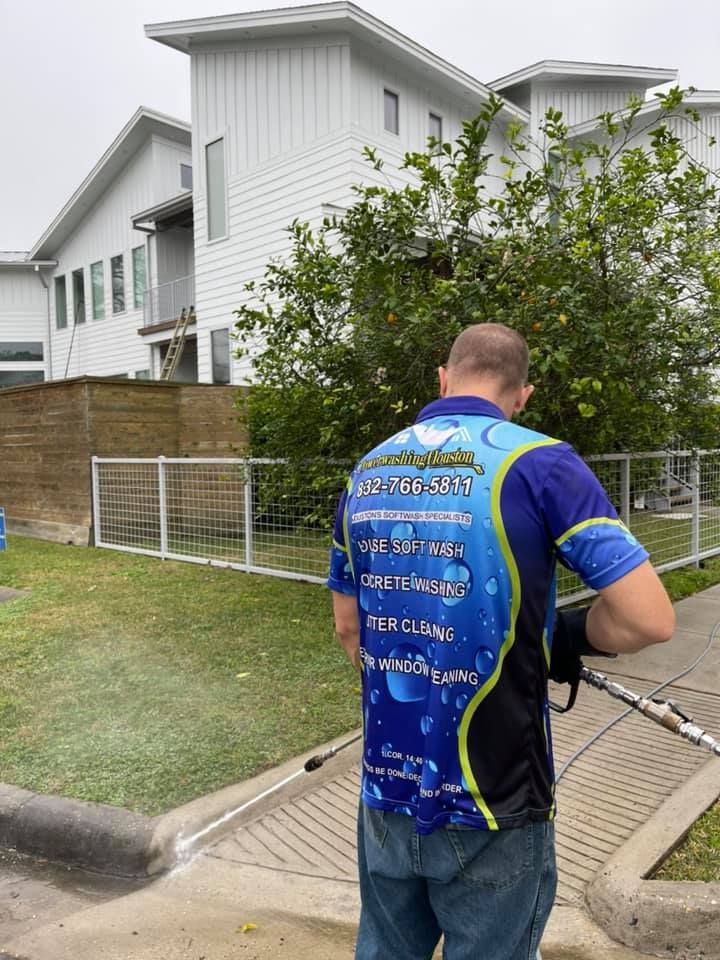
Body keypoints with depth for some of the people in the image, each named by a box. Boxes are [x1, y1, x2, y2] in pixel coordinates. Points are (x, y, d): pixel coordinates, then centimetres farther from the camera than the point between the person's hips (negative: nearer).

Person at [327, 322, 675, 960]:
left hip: (386, 793, 5)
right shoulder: (537, 462, -14)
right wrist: (567, 639, 2)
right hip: (491, 807, -4)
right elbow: (649, 619, -17)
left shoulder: (367, 472, 2)